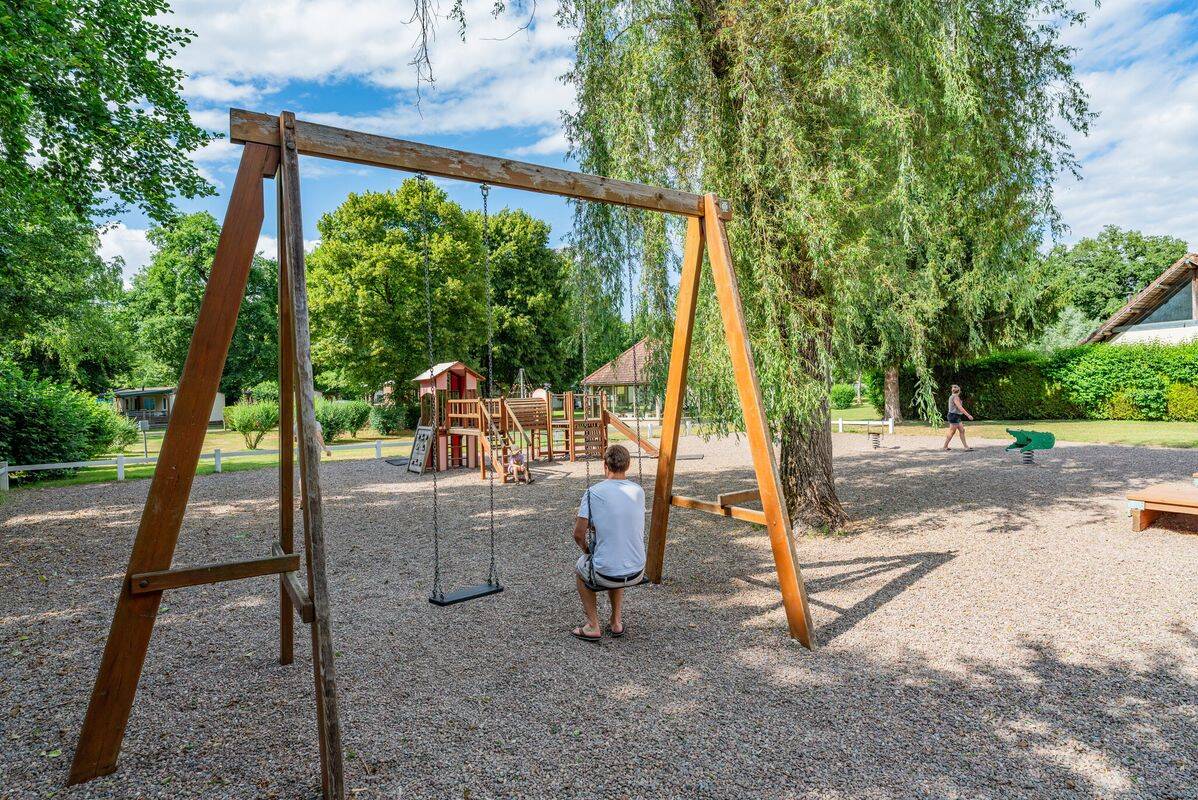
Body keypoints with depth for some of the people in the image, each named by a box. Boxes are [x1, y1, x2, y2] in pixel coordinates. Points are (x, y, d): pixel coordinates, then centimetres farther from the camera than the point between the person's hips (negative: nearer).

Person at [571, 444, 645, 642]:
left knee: (581, 568, 29)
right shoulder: (639, 491, 2)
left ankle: (593, 626, 23)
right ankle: (617, 623, 31)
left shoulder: (594, 492, -11)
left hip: (605, 575, -4)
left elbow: (578, 534, -11)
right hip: (637, 573, 4)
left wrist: (587, 550, 11)